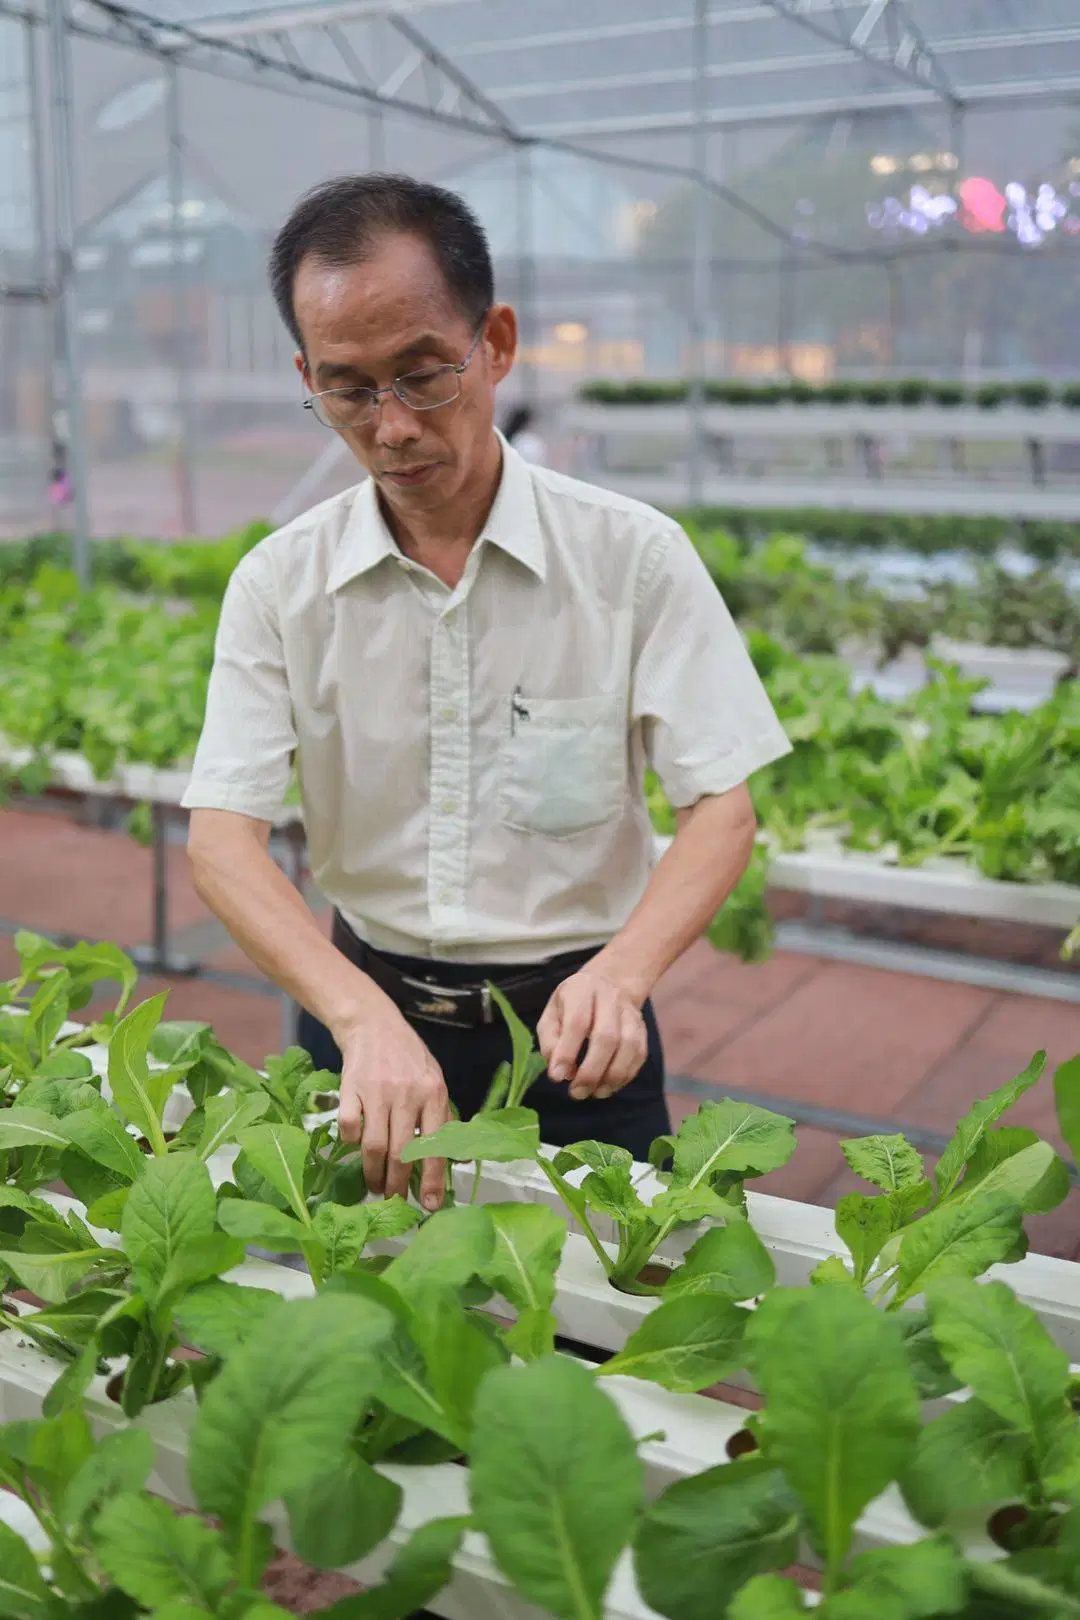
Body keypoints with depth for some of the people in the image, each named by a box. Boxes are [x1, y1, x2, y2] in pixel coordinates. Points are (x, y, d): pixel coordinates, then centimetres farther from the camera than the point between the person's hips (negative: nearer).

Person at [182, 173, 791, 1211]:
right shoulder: (280, 583, -5)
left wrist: (621, 972, -30)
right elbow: (221, 838, -13)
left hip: (574, 1030, -1)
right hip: (365, 1017, 2)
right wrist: (364, 1016, -30)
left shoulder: (634, 557, -9)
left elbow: (722, 810, -10)